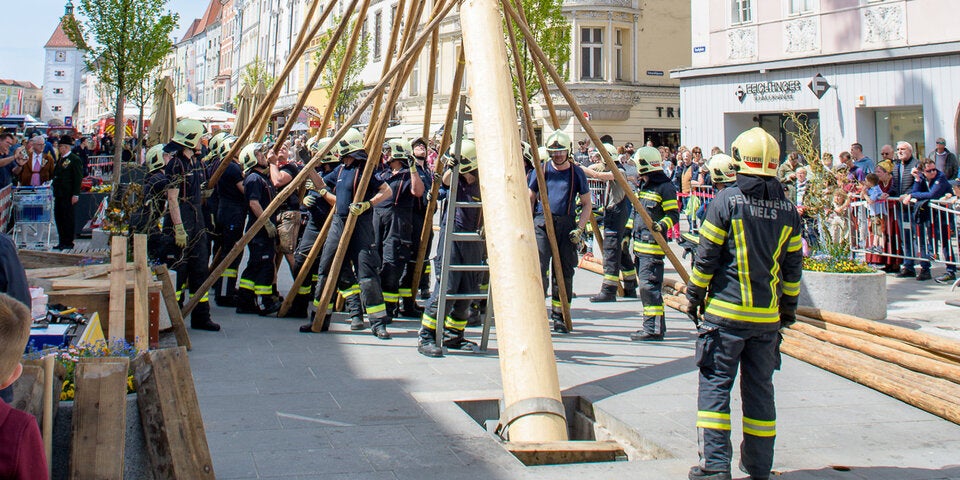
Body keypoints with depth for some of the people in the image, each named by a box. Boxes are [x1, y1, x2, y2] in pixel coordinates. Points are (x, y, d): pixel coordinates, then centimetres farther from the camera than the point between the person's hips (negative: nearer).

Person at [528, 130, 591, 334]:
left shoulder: (577, 173, 5)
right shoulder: (541, 170, 6)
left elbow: (587, 204, 10)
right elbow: (530, 200, 12)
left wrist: (579, 229, -2)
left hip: (566, 225, 1)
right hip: (541, 223, -1)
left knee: (565, 272, 5)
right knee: (539, 268, -15)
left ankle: (559, 316, 15)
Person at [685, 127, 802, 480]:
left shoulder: (726, 201, -8)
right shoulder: (788, 210, 5)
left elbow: (706, 256, -7)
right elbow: (793, 265, 10)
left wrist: (694, 296, 4)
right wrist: (789, 306, 20)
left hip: (725, 311, -4)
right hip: (768, 316, 4)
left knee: (715, 384, 1)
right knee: (760, 388, 12)